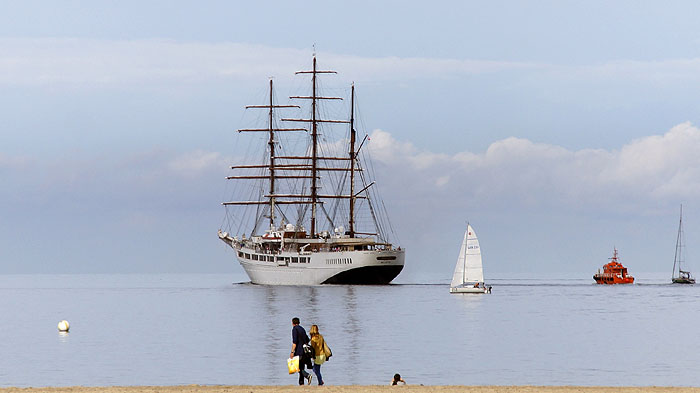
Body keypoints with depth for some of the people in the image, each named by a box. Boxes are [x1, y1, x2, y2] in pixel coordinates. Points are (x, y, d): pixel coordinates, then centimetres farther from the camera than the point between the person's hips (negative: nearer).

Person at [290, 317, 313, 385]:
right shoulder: (302, 329, 17)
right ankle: (301, 383, 6)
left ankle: (308, 376, -24)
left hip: (299, 352, -8)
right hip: (304, 352, 8)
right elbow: (307, 340, 23)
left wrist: (292, 352, -18)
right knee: (301, 368, 9)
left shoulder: (294, 329, -7)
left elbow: (294, 342, -17)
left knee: (298, 368, -5)